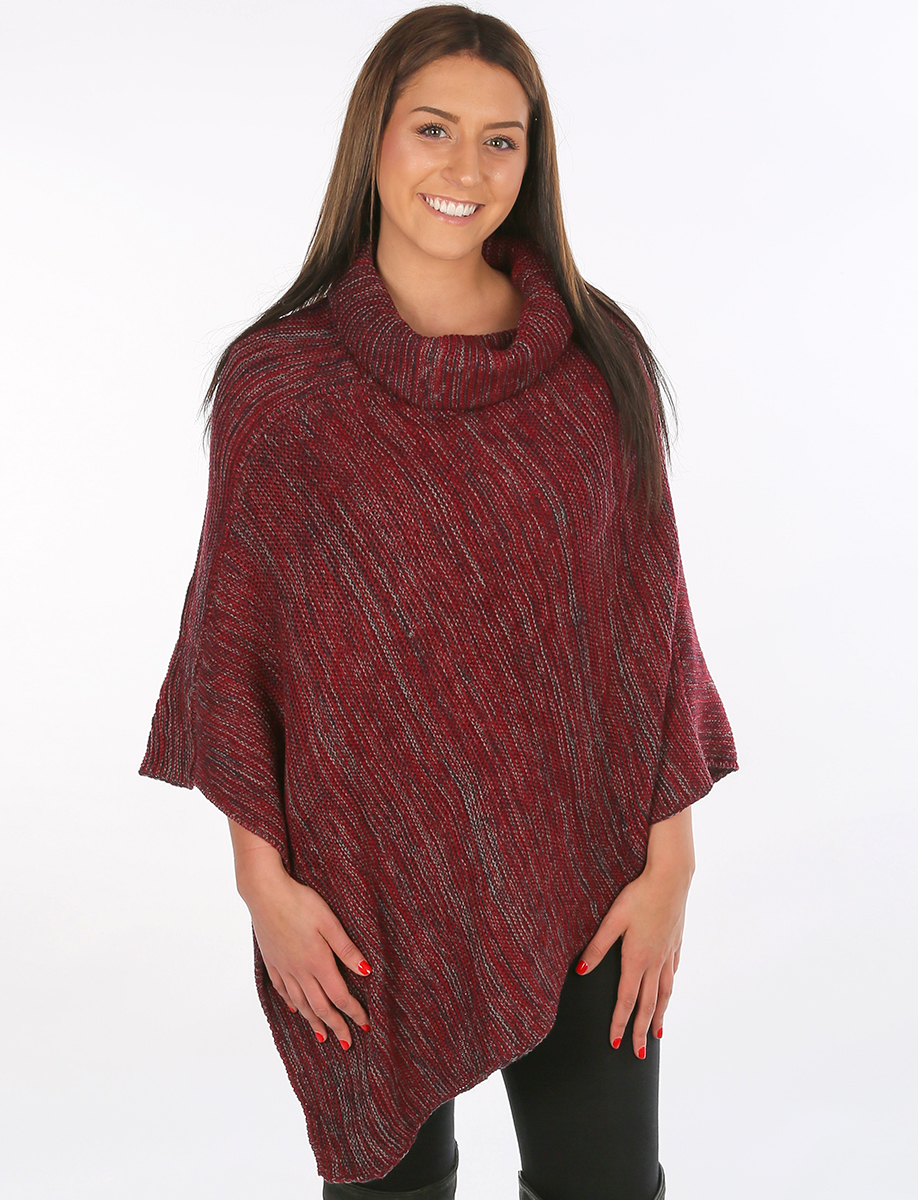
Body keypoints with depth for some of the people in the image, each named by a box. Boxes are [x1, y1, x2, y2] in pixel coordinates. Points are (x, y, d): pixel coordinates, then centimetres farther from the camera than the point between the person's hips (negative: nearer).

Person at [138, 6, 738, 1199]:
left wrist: (669, 862, -4)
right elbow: (233, 637, -1)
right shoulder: (276, 379, -5)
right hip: (371, 883, -1)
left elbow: (650, 618, 0)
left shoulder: (601, 359, -1)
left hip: (581, 869, 2)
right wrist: (264, 880, -4)